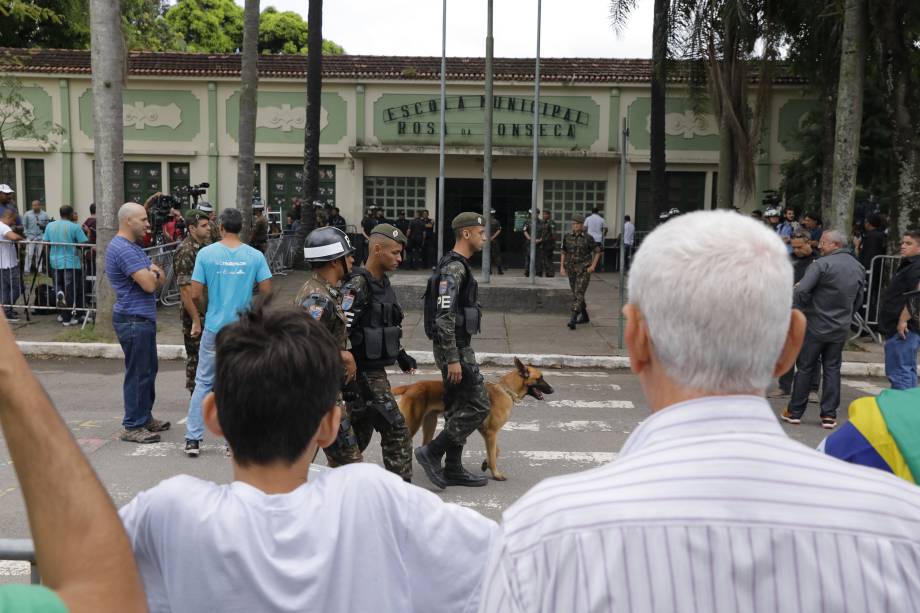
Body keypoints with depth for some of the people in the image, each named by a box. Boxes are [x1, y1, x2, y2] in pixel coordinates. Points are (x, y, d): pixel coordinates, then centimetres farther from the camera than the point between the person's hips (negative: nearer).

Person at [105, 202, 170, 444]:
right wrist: (153, 273, -2)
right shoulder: (123, 249, -18)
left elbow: (160, 278, 12)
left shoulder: (134, 247, 16)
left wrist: (152, 273, -10)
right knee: (138, 373, -4)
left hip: (143, 318, 10)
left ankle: (145, 417, 28)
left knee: (148, 369, 17)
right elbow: (149, 284, -23)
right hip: (134, 319, -10)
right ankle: (133, 426, 3)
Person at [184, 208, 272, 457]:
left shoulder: (206, 253, -5)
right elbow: (267, 291, -3)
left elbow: (195, 294, -5)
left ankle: (193, 438, 8)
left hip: (214, 326, 0)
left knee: (204, 382, 9)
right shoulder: (255, 256, -3)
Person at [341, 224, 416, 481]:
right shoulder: (357, 285, -18)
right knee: (396, 431, -6)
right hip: (363, 372, -9)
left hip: (375, 370, 9)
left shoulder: (383, 283, 12)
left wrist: (401, 355, 24)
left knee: (360, 432, 16)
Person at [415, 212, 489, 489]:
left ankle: (453, 468, 19)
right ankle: (432, 453, 0)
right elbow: (444, 318, -24)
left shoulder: (457, 266, 15)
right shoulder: (454, 268, -18)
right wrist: (453, 359, -24)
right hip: (454, 350, -10)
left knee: (457, 408, 13)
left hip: (457, 348, 10)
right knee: (478, 406, -6)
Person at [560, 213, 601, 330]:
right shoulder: (567, 237, 3)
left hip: (584, 269, -5)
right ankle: (584, 316, 31)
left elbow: (597, 251, -1)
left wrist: (593, 265, -8)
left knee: (579, 294, -14)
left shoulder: (588, 238, -8)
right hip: (571, 269, 5)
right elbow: (564, 253, 11)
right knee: (575, 293, 14)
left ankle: (573, 319, -22)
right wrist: (562, 266, 3)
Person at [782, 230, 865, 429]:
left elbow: (801, 290, -24)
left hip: (816, 325, -5)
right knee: (832, 369, 11)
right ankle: (829, 415, 10)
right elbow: (858, 300, 14)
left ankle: (794, 412, 12)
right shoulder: (858, 267, 7)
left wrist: (801, 311, -6)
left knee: (805, 368, 5)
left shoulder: (822, 264, -17)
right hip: (841, 328, 5)